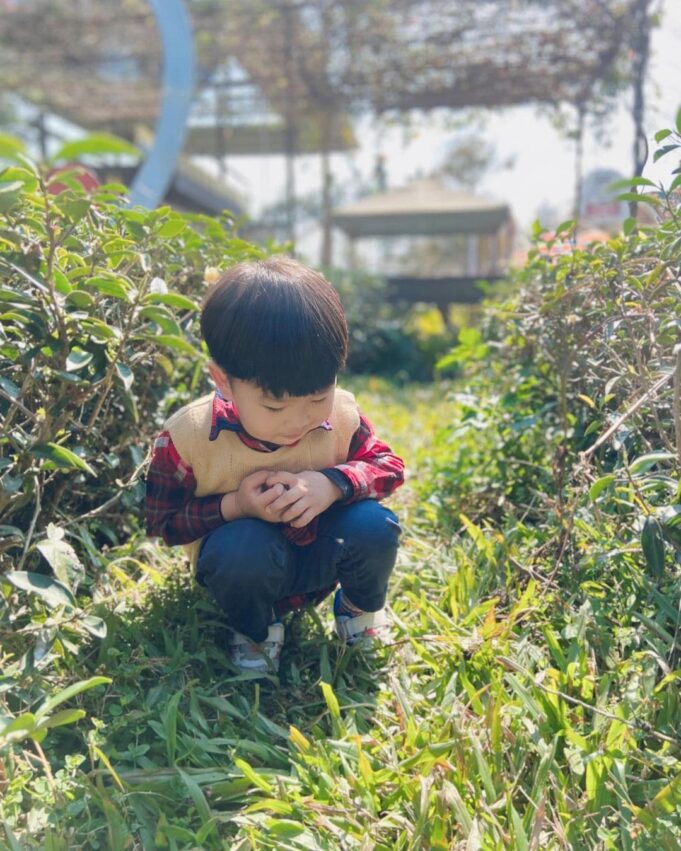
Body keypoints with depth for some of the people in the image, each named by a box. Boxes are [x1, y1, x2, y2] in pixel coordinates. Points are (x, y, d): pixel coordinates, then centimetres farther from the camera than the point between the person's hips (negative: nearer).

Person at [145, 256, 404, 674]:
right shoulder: (186, 436, -22)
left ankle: (361, 606, 9)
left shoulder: (342, 415, -18)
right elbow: (161, 520, -12)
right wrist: (234, 506, -30)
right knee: (244, 547, -38)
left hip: (321, 556, 2)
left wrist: (334, 483, -30)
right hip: (244, 567, -2)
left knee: (374, 525, -29)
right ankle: (254, 631, 0)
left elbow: (390, 466, -8)